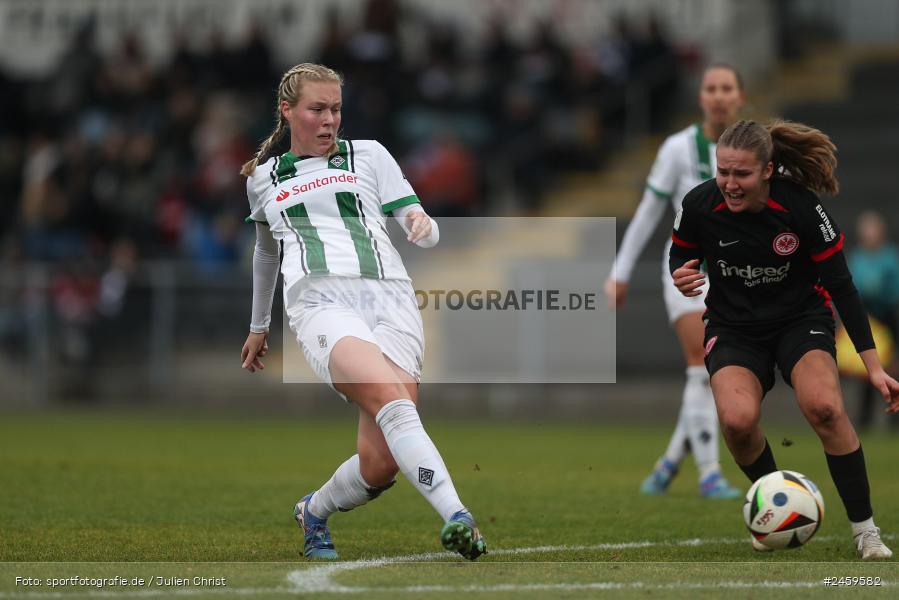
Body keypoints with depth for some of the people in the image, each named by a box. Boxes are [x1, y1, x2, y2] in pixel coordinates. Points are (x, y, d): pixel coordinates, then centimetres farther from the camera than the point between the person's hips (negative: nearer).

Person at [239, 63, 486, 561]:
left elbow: (424, 230, 18)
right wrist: (259, 326, 48)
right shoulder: (263, 178, 24)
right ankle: (455, 517, -45)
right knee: (391, 399, -33)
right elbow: (266, 250, 41)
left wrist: (422, 226, -7)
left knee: (380, 464, -15)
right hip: (320, 299, -1)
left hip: (390, 297, 1)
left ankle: (313, 511, 17)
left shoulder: (369, 156, 20)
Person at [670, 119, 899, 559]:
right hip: (734, 327, 1)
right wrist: (681, 278, -20)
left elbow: (841, 286, -13)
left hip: (801, 319, -1)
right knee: (737, 420, -28)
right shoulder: (699, 205, -17)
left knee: (824, 407, -30)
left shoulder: (801, 207, -21)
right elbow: (681, 257, 5)